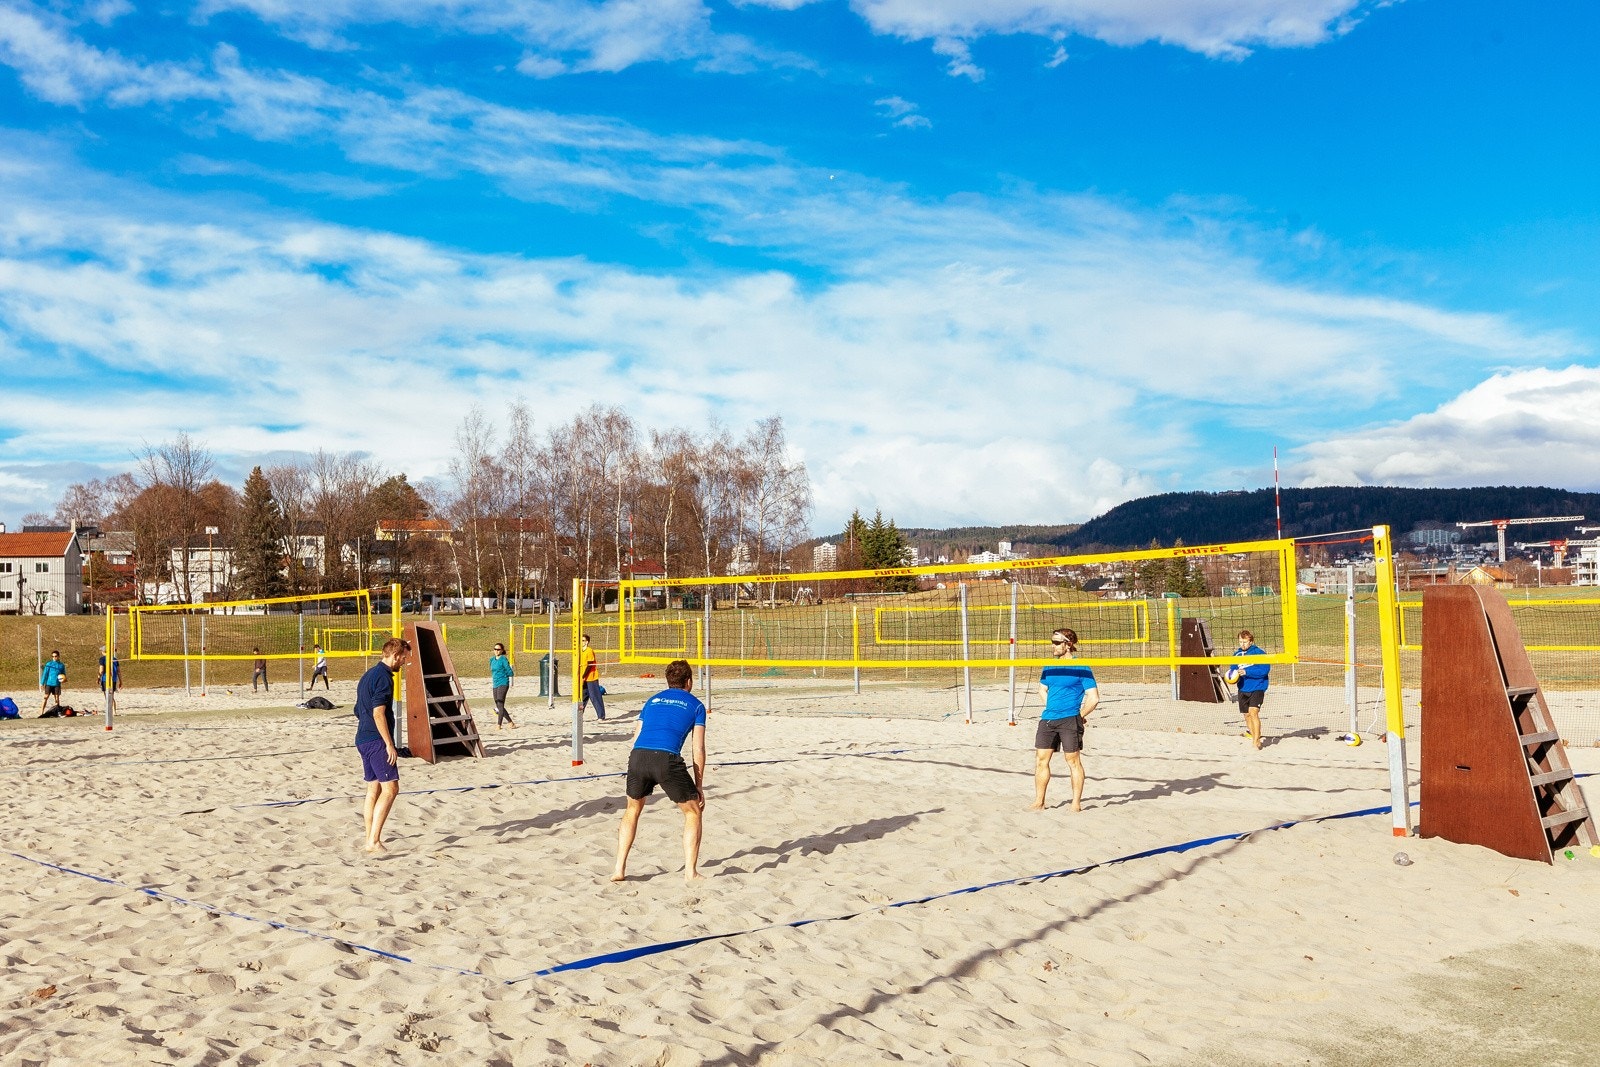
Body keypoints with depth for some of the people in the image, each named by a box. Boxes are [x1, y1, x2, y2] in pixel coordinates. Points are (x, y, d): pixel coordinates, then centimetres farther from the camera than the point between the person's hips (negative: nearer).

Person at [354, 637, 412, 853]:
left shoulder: (369, 674, 18)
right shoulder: (383, 676, -13)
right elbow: (378, 713, -21)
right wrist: (389, 744, -18)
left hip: (364, 739, 10)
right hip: (377, 740, -10)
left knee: (374, 789, 12)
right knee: (390, 787, -10)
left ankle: (370, 840, 14)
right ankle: (374, 841, -14)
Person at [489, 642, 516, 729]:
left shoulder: (503, 659, -8)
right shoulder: (492, 659, 13)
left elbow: (510, 673, -8)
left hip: (503, 684, -8)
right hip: (495, 684, 8)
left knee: (500, 705, -14)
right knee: (498, 706, 9)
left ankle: (499, 725, -17)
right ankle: (511, 723, 19)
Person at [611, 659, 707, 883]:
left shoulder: (652, 700, 30)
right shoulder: (695, 705, 20)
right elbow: (698, 750, 13)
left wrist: (642, 777, 34)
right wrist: (699, 786, 19)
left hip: (638, 755, 4)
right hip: (667, 758, -4)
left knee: (632, 810, 28)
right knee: (693, 812, 16)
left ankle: (619, 870, 24)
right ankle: (690, 872, 10)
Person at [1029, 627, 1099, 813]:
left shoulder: (1081, 668, -7)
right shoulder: (1050, 666, 11)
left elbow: (1093, 698, -9)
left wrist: (1078, 716, -4)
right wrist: (1051, 707, 13)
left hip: (1070, 720, -6)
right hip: (1047, 719, 6)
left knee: (1073, 760, 1)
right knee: (1041, 760, 5)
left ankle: (1076, 804, 11)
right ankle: (1039, 803, 14)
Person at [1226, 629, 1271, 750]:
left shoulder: (1259, 653, -10)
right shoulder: (1237, 655, 7)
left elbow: (1265, 669, -18)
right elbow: (1233, 669, 16)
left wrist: (1246, 671, -24)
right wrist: (1232, 676, -7)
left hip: (1257, 688, -6)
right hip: (1243, 689, 6)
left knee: (1253, 712, -19)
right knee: (1247, 715, 11)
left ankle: (1256, 740, -16)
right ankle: (1254, 737, 25)